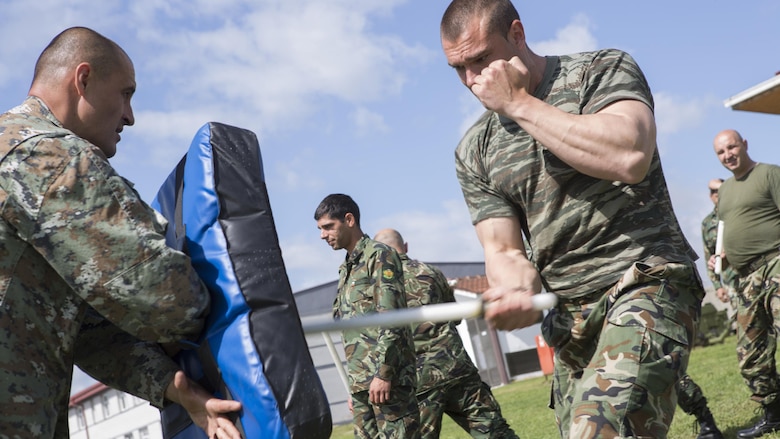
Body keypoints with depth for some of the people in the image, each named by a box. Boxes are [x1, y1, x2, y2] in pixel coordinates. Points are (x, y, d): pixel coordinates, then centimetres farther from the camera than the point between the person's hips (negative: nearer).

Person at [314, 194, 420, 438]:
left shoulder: (379, 256, -4)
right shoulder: (346, 268, 20)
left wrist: (383, 373, -20)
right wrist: (354, 384, 19)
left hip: (387, 378, -8)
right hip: (361, 381, 8)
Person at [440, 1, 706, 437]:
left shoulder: (603, 70, 0)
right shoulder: (474, 153, 12)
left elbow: (630, 158, -20)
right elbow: (505, 252, 7)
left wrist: (519, 104, -11)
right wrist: (518, 291, -19)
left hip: (645, 283, -6)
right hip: (571, 316, 6)